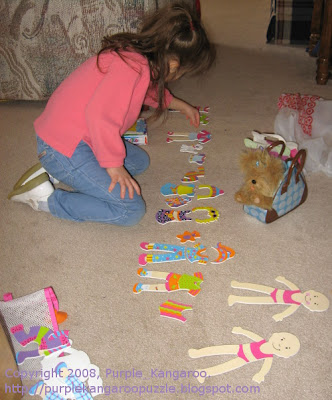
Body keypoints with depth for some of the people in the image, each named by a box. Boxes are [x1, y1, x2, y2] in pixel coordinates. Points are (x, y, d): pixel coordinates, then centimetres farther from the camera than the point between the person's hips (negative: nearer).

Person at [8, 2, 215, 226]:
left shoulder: (134, 54, 8)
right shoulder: (132, 65, -23)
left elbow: (151, 90, 31)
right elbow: (100, 115, -34)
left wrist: (179, 105, 41)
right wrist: (114, 165, -23)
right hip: (63, 149, -10)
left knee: (140, 161, 23)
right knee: (131, 211, -12)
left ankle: (57, 173, 14)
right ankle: (45, 198, -5)